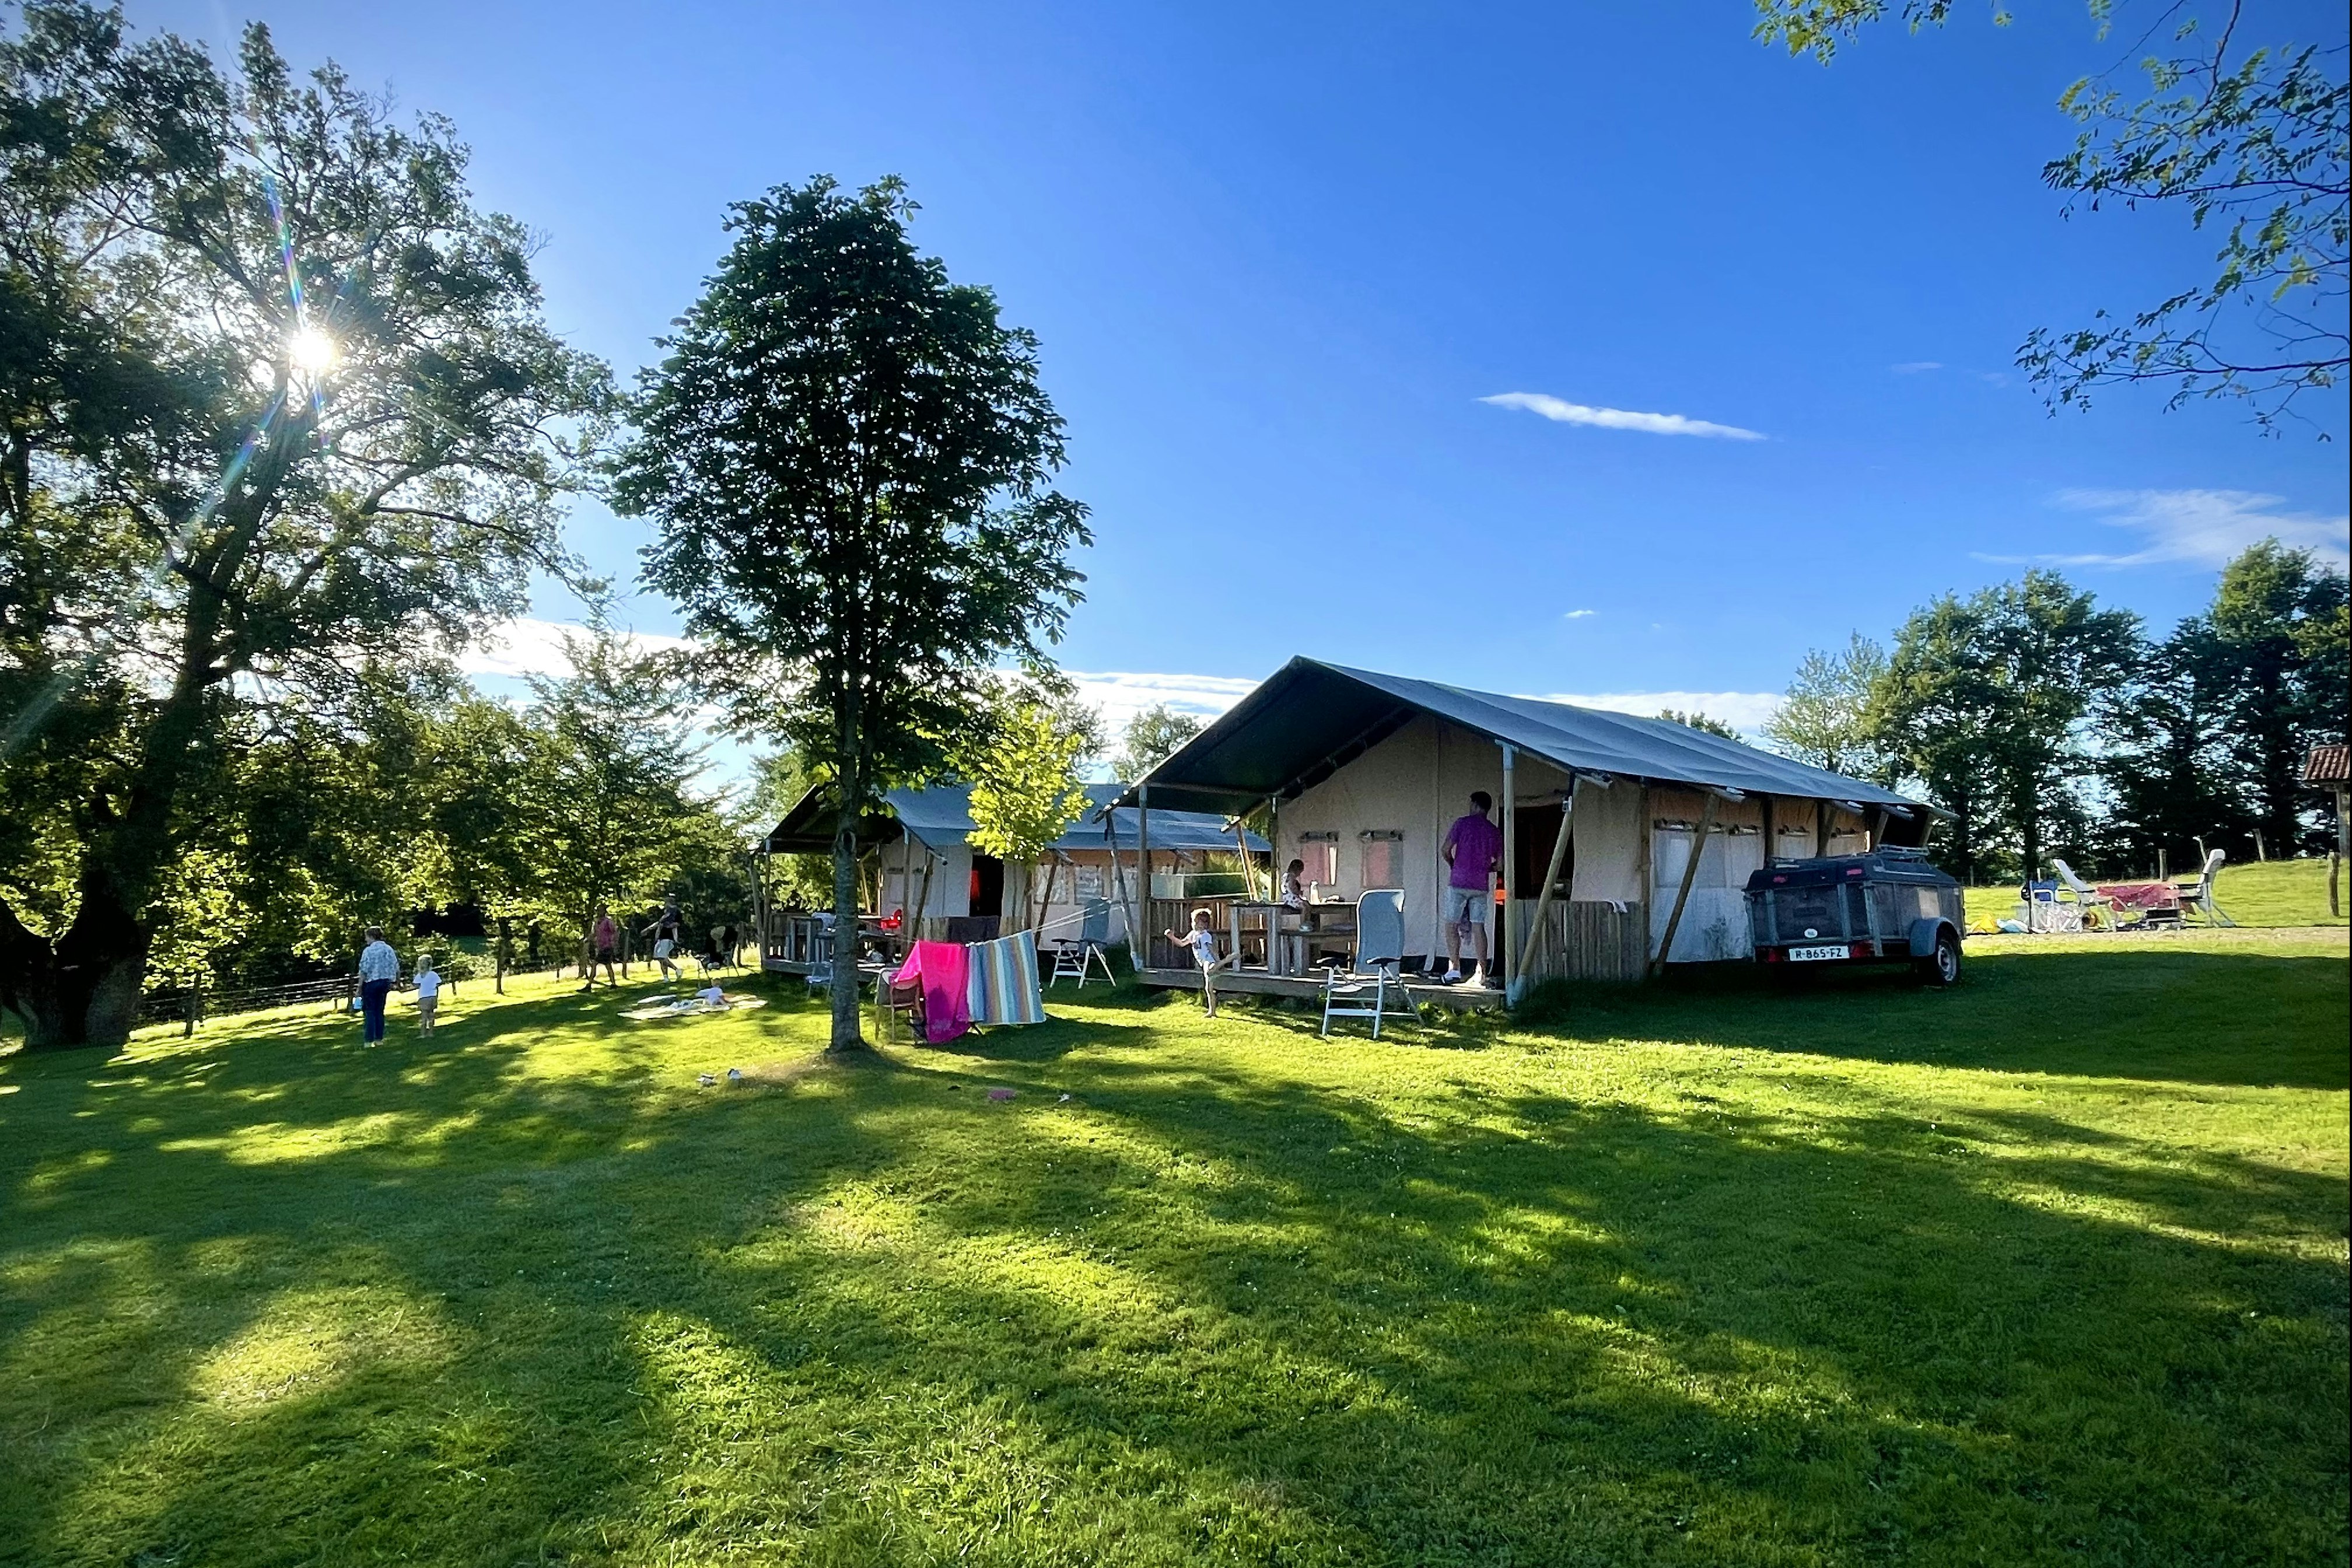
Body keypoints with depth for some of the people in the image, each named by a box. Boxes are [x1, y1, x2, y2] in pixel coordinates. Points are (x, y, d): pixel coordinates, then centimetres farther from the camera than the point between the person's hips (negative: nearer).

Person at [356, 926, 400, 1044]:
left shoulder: (368, 950, -12)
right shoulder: (389, 949, 5)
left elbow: (364, 971, -14)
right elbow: (396, 969, 7)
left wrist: (359, 988, -9)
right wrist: (393, 983, 21)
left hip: (371, 983, -5)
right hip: (385, 982, 5)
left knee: (369, 1011, 1)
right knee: (379, 1011, 13)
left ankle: (369, 1040, -1)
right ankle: (379, 1038, 13)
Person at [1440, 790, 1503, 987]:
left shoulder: (1462, 823, -3)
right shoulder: (1495, 832, 10)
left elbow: (1446, 850, -6)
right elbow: (1499, 864, 12)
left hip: (1459, 883, -4)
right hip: (1481, 886, 4)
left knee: (1451, 925, 2)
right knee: (1478, 927, 4)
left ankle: (1454, 969, -5)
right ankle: (1481, 973, 2)